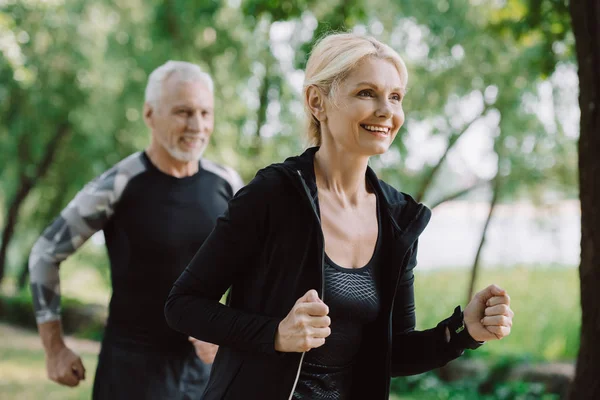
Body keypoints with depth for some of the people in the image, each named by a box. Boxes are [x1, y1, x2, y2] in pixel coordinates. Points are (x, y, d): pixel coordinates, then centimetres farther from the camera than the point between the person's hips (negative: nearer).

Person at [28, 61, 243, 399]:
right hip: (133, 367, -4)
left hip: (205, 365, 4)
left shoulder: (225, 184, -1)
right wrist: (55, 348, -3)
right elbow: (46, 255, -4)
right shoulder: (118, 187, -13)